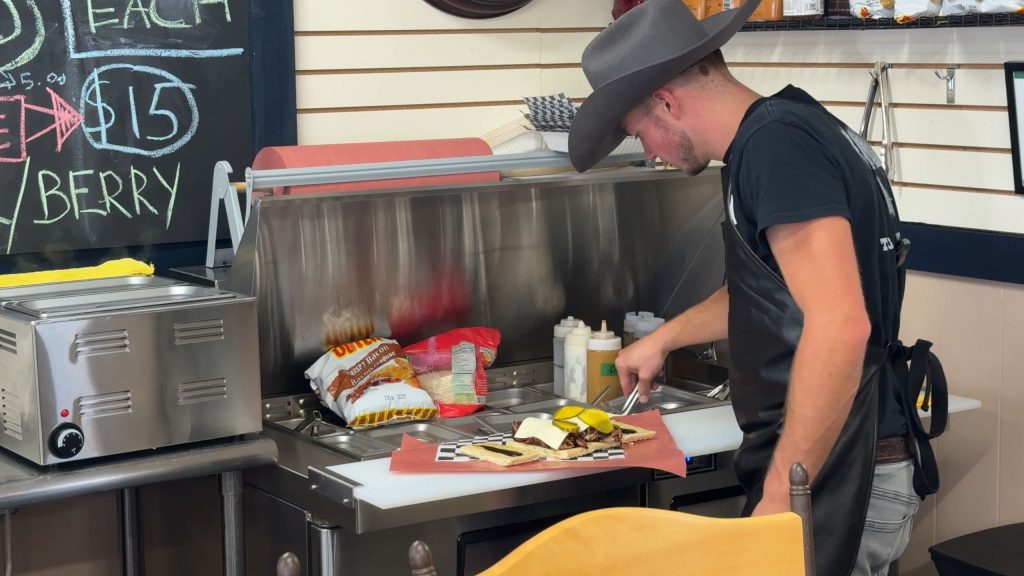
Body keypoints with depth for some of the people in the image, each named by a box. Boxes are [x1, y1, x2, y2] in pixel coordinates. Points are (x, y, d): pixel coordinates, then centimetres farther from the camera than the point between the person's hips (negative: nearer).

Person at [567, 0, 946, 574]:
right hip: (836, 464, 10)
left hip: (835, 476, -10)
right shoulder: (790, 127, 13)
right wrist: (664, 338, 37)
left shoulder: (776, 145, -19)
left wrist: (778, 499, -25)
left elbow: (840, 326, -28)